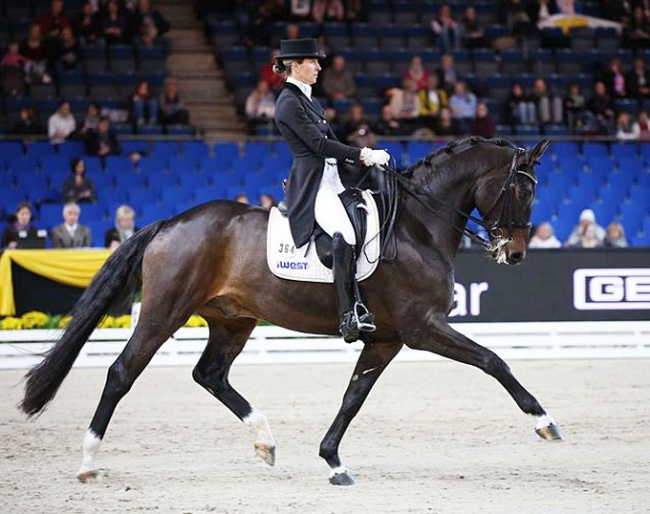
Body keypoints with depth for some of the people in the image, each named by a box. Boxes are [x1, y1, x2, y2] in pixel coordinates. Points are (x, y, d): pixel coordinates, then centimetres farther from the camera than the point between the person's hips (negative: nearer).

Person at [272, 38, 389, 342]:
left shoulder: (308, 100, 20)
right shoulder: (289, 103, -9)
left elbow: (331, 142, 20)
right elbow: (319, 144, -15)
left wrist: (366, 157, 7)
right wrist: (362, 156, -12)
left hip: (331, 180, 11)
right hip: (311, 185, -11)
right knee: (344, 232, -31)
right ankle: (348, 314, -34)